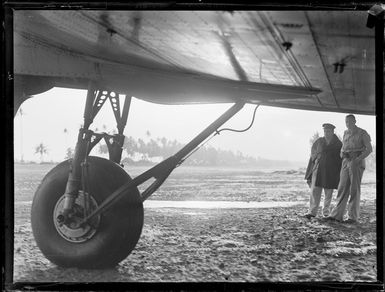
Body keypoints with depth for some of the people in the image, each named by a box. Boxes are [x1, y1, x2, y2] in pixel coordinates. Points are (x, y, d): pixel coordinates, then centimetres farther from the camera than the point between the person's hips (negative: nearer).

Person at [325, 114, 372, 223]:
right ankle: (337, 215, 0)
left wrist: (358, 159, -22)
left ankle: (353, 217, -2)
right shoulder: (346, 133, 16)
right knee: (342, 188, 1)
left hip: (357, 162, -6)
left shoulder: (362, 133, -4)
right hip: (346, 162, 6)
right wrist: (342, 155, 5)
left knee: (354, 189, -6)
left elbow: (369, 149, -11)